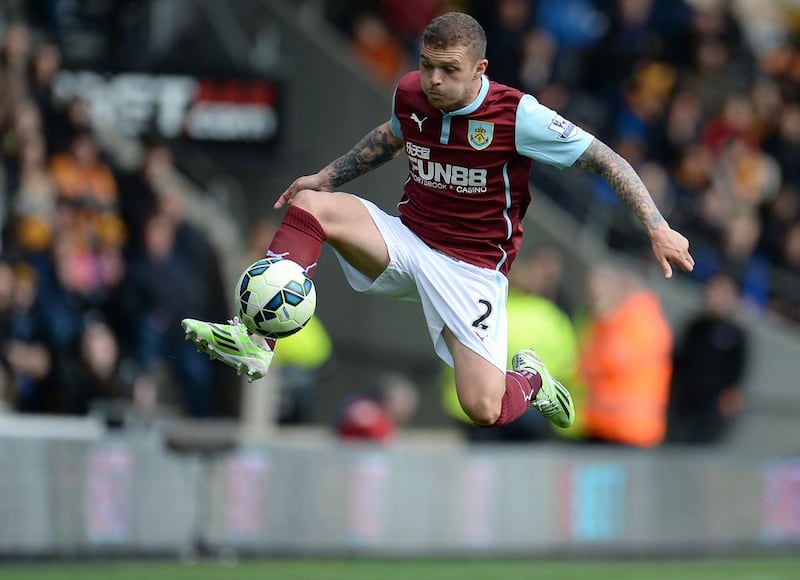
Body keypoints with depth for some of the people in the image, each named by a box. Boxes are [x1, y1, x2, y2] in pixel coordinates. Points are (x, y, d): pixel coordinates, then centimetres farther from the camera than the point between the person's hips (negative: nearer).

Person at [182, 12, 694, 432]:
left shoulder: (518, 115, -19)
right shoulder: (411, 94, -3)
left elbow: (607, 161, -13)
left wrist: (658, 228, -20)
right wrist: (327, 177, 22)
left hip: (473, 268, -4)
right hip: (407, 241, 4)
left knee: (485, 411, -18)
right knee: (309, 204, -21)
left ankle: (529, 380, 20)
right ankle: (256, 344, -27)